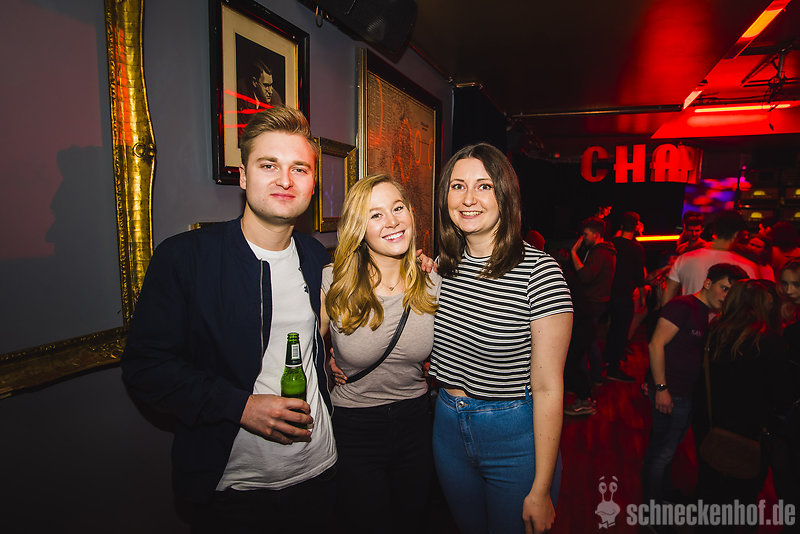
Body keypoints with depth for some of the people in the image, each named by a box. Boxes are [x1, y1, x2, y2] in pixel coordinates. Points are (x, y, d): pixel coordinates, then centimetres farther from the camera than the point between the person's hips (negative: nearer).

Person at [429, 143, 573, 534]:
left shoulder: (539, 271, -20)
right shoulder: (443, 265, -2)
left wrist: (540, 491, -14)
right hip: (448, 426, 6)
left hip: (515, 436, -5)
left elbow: (547, 388, -18)